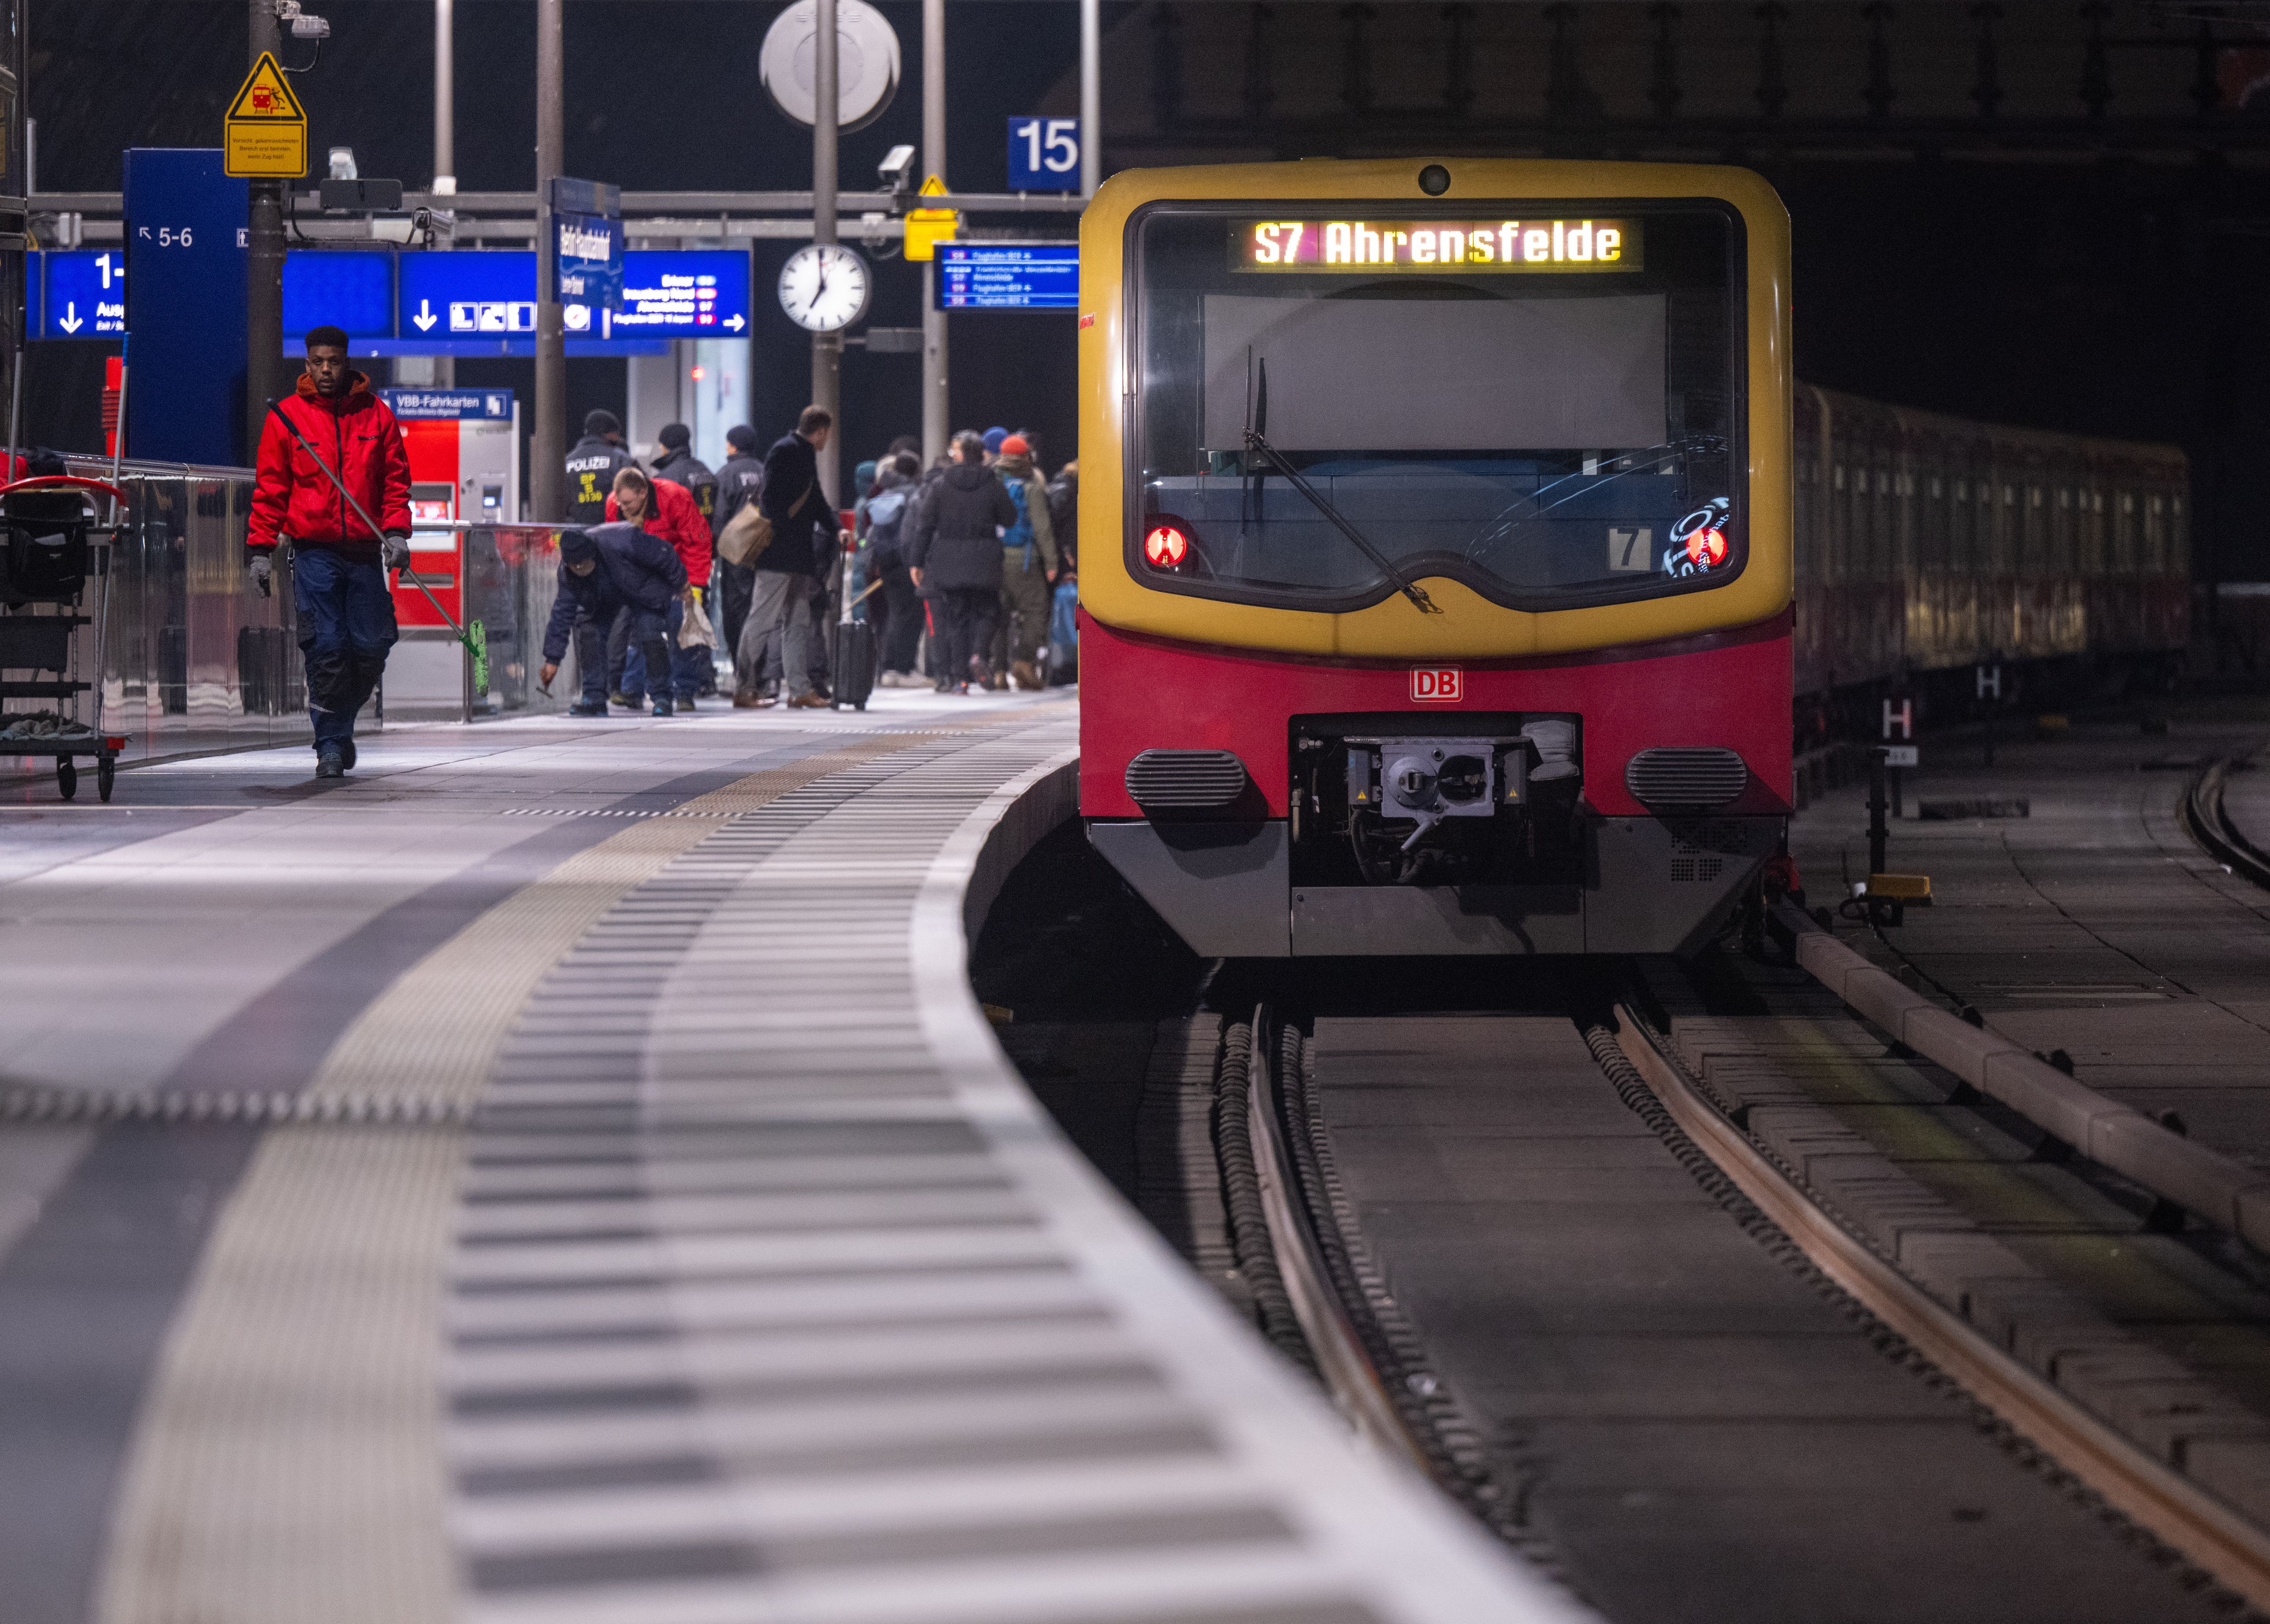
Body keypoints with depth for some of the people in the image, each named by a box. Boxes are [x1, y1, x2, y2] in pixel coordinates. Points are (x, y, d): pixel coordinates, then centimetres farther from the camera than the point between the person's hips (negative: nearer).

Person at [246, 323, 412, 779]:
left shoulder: (376, 415, 7)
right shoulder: (286, 416, 3)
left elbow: (396, 479, 10)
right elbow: (270, 489, 5)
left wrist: (396, 531, -5)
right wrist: (261, 548, -1)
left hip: (365, 552, 2)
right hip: (314, 551, -2)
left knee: (371, 649, 1)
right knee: (325, 649, -10)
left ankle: (341, 722, 25)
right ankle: (331, 745, -3)